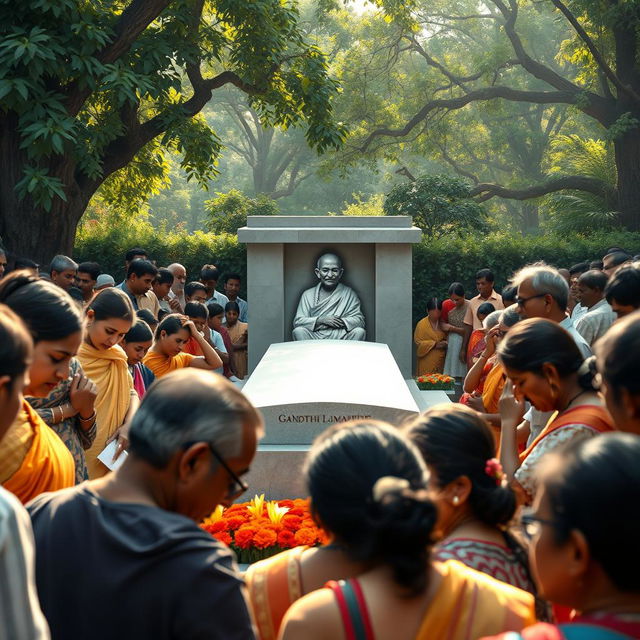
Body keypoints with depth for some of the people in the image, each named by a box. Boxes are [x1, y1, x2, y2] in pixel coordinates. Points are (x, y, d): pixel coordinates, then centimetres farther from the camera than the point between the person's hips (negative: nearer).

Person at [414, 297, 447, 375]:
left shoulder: (441, 323, 8)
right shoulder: (422, 324, -7)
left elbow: (446, 338, 21)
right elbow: (418, 343, -11)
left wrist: (445, 343, -1)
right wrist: (435, 344, -16)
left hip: (441, 361, 5)